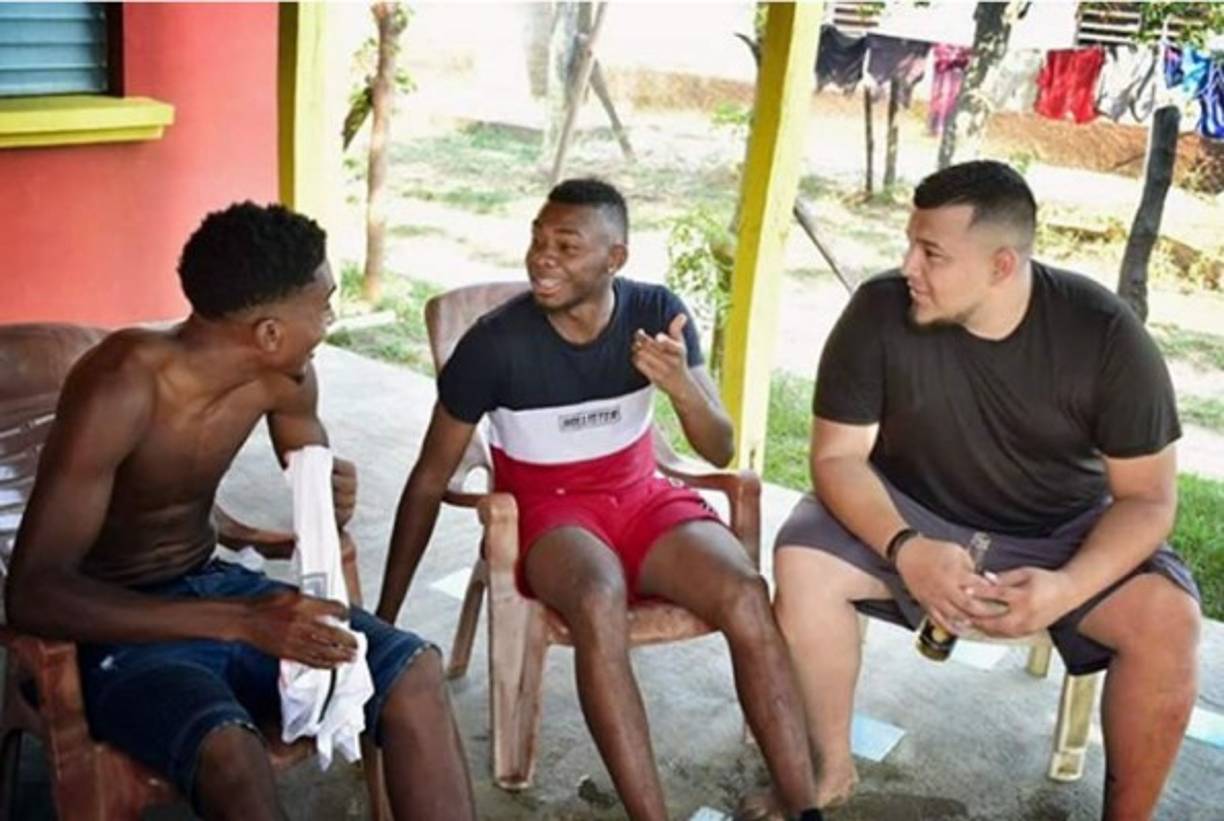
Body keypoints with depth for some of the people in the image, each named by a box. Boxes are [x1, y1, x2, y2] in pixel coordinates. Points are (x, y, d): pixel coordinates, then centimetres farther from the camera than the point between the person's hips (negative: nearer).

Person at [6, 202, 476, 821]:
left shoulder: (284, 375, -8)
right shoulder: (123, 386, -27)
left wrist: (334, 500, -14)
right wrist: (243, 623, -38)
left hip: (212, 585, 6)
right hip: (117, 622, -6)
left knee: (414, 670, -15)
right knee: (230, 754, -35)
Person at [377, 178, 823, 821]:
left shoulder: (657, 312, -9)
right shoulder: (495, 342, -17)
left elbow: (721, 452, -7)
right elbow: (429, 480, -7)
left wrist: (681, 388, -30)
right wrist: (386, 615, -4)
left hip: (641, 497, 3)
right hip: (547, 509, -2)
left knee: (746, 595, -27)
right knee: (600, 602, -38)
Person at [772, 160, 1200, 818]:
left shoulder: (1105, 332, -20)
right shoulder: (880, 311, -20)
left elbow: (1148, 497, -13)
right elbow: (837, 457, -16)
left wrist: (1069, 587, -32)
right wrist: (905, 549, -35)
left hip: (1063, 534, 0)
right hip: (912, 514, 0)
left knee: (1168, 622, -25)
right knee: (802, 564, -26)